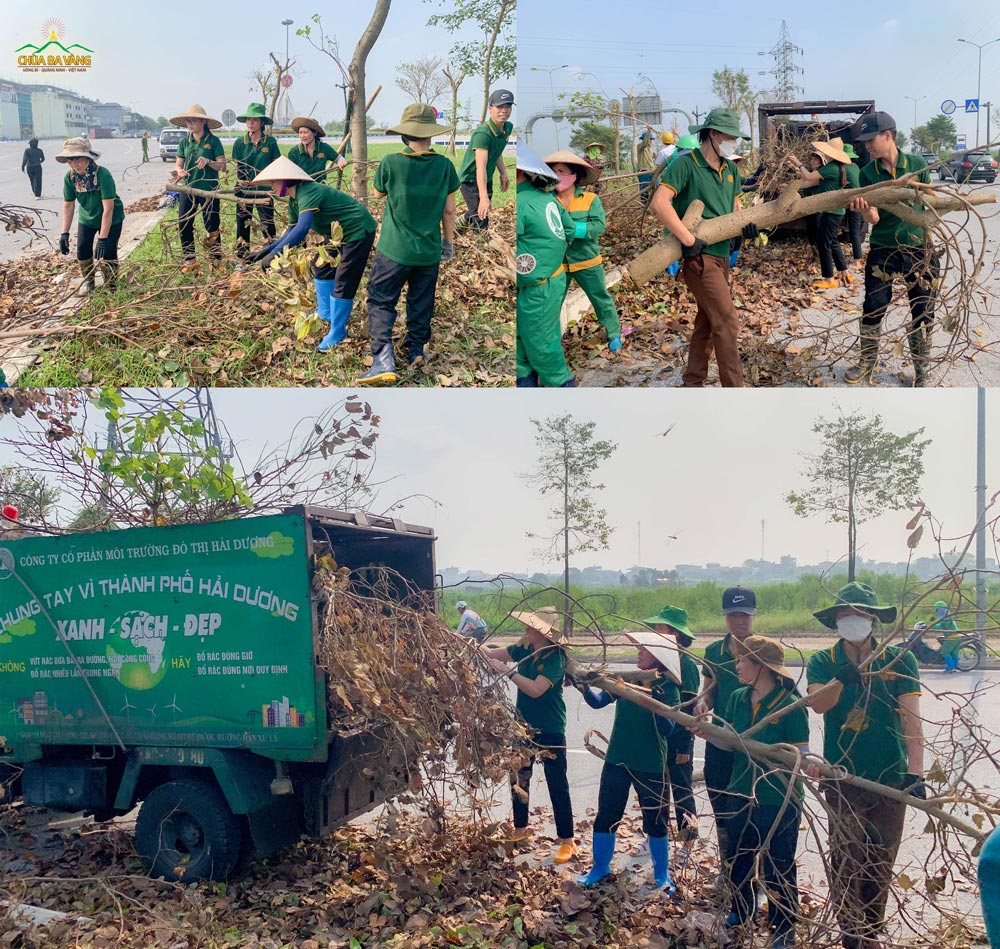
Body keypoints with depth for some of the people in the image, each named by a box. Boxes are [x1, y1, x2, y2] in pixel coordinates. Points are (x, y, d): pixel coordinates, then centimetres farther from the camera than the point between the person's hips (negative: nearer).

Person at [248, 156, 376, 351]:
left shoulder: (308, 193, -28)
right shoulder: (294, 200, 3)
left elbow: (302, 228, -41)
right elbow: (291, 232, 9)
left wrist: (275, 253, -43)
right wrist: (265, 251, 0)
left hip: (358, 231, -11)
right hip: (339, 233, 11)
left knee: (344, 282, -9)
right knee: (323, 268, 21)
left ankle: (337, 333, 1)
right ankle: (325, 315, 36)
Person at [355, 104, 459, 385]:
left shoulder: (390, 163, -13)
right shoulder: (444, 165, -7)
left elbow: (378, 193, 7)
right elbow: (449, 211, 2)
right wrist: (448, 242, 16)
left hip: (394, 249, -3)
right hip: (429, 251, 3)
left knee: (381, 302, 3)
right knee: (421, 304, 19)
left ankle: (383, 360, -10)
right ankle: (416, 350, 30)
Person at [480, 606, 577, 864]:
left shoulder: (556, 658, -20)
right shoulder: (525, 649, -1)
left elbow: (536, 689, -29)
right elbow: (492, 653, 0)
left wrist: (508, 671, -28)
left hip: (550, 731, -7)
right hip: (525, 726, 7)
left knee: (557, 785, -1)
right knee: (518, 779, 18)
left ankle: (567, 841, 6)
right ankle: (520, 829, 36)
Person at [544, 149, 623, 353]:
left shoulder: (590, 199, -9)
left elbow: (598, 227, -19)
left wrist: (570, 227, -27)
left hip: (587, 262, -1)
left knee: (601, 299, 12)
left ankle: (614, 335, 29)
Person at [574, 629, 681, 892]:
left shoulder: (668, 688, -10)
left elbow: (667, 729, -17)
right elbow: (598, 701, -6)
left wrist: (655, 699, -29)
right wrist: (584, 687, -26)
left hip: (651, 765, -3)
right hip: (617, 760, 3)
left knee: (656, 821, 9)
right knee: (606, 816, 11)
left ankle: (662, 875, 27)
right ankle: (600, 868, 30)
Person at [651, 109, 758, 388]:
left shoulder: (730, 168, 11)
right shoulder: (686, 164, -14)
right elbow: (659, 202, -24)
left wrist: (746, 223, -1)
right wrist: (688, 239, -27)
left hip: (721, 253, 9)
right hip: (699, 256, -8)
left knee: (707, 321, 15)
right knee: (727, 322, -9)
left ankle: (693, 381, 27)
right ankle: (733, 386, -1)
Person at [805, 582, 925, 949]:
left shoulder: (900, 660, -3)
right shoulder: (823, 662, -2)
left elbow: (911, 720, -11)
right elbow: (816, 703, -20)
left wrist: (915, 772, -22)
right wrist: (843, 678, -40)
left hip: (890, 779, 1)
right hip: (843, 779, -1)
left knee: (880, 864, 12)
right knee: (847, 863, -3)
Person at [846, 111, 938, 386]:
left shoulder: (917, 164, -4)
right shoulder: (867, 173, -4)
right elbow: (874, 218, -11)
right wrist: (865, 211, -32)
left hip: (919, 249, 0)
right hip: (883, 250, 0)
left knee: (923, 311, 5)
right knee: (873, 308, 3)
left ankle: (922, 371, 18)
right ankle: (868, 361, 22)